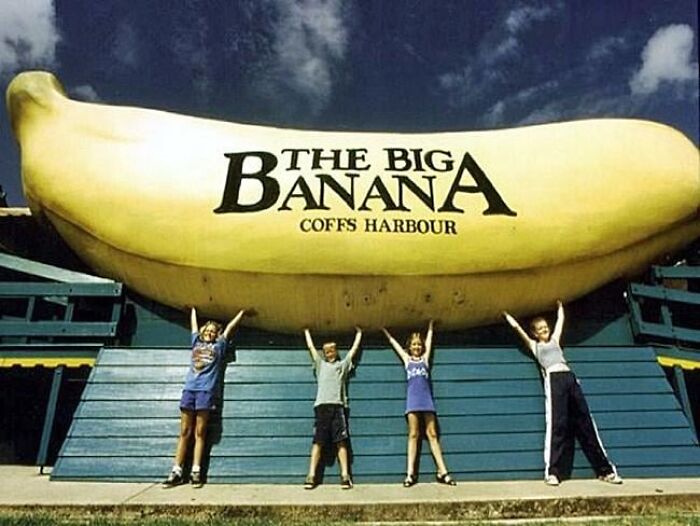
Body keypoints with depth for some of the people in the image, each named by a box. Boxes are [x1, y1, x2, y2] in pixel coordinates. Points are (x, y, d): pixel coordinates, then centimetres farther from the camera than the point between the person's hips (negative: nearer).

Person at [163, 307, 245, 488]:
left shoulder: (219, 345, 16)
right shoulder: (196, 342, 20)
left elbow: (229, 327, 21)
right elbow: (194, 324, 33)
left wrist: (242, 312, 27)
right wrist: (193, 308, 44)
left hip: (206, 390, -2)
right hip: (189, 388, 2)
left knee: (200, 433, -1)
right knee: (184, 432, 2)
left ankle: (196, 472, 0)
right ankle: (177, 472, 3)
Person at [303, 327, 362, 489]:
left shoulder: (343, 364, 24)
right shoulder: (320, 364, 25)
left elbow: (354, 348, 30)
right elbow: (311, 346, 32)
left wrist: (359, 333, 39)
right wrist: (307, 331, 42)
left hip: (338, 406, 0)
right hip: (321, 406, 1)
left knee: (341, 441, -5)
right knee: (318, 441, -5)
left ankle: (345, 476, -9)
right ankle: (311, 476, -8)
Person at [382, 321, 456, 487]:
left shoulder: (425, 358, 16)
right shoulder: (407, 359, 14)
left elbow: (429, 341, 24)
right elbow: (394, 343, 22)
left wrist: (430, 326, 33)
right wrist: (385, 330, 30)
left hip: (427, 400, 1)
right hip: (413, 400, -1)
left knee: (432, 434, 0)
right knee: (413, 435, -4)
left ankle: (443, 472, -3)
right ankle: (410, 473, -5)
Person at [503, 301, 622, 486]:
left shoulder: (554, 340, 30)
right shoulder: (534, 345, 19)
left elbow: (560, 321, 42)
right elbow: (517, 327, 21)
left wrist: (560, 307, 57)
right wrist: (507, 316, 35)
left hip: (570, 378, 5)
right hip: (554, 379, -5)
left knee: (585, 423, 3)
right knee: (557, 424, -14)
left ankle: (605, 470, 7)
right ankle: (552, 472, -16)